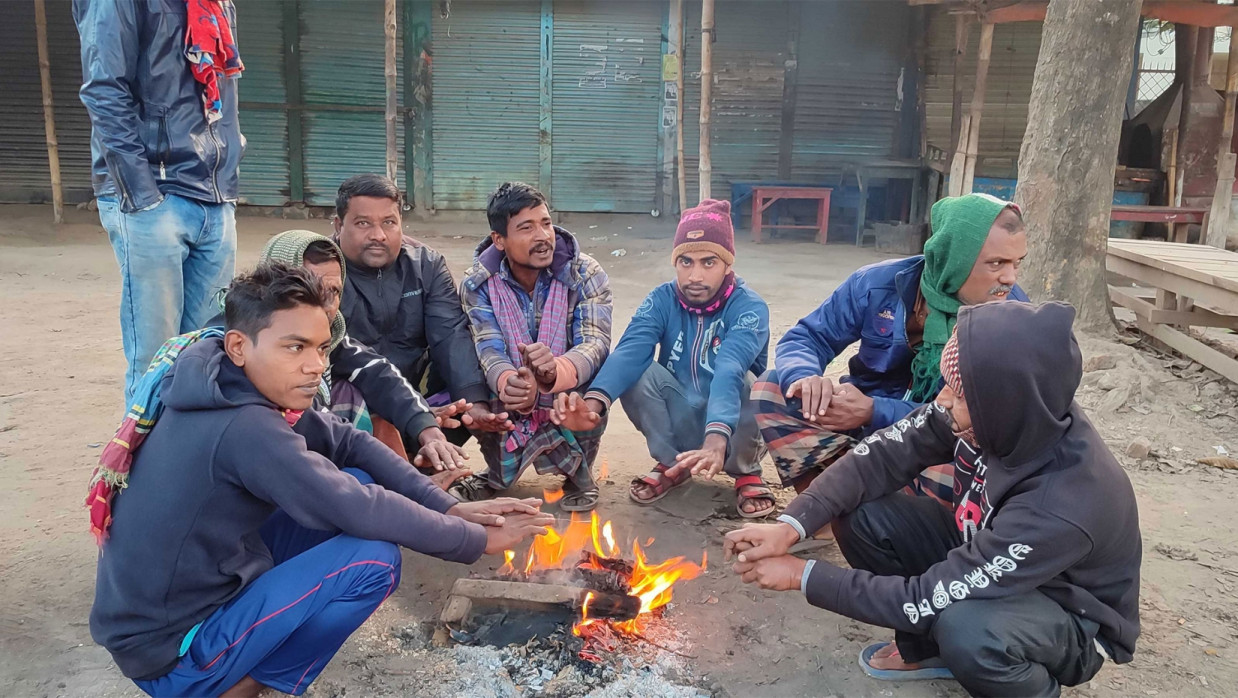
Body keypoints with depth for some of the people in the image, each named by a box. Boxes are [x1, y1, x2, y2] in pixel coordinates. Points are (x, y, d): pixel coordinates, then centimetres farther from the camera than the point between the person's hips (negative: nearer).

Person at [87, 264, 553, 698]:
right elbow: (362, 512, -28)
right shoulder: (243, 428, -29)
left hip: (201, 586, 9)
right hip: (168, 650, -9)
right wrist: (478, 539, -16)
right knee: (373, 559, -20)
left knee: (355, 482, 3)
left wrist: (447, 508, -11)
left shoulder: (240, 387, -3)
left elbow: (348, 443, -1)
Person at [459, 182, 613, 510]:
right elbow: (490, 348, -23)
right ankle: (499, 469, 6)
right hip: (508, 404, 1)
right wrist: (510, 383, -48)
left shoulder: (586, 274, -15)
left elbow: (595, 342, -28)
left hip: (571, 398, -1)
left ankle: (578, 472, -1)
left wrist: (556, 372, -51)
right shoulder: (478, 283, -12)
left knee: (592, 385, -33)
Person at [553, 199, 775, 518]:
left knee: (749, 383, -34)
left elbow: (730, 370, -41)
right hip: (679, 424, 3)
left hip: (733, 425, -2)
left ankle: (746, 472, -4)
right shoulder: (662, 300, -12)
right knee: (634, 374, -24)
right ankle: (672, 464, 0)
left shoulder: (749, 307, -21)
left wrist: (717, 438, -59)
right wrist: (594, 402, -52)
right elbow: (630, 351, -31)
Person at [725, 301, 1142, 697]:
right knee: (861, 514, -12)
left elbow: (926, 601, -34)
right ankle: (926, 650, 10)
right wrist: (791, 526, -26)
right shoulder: (997, 415, -23)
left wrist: (803, 575, -26)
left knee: (965, 626, -38)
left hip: (1075, 622, -6)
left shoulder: (1064, 506, -40)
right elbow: (883, 455, -15)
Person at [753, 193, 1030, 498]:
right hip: (864, 418, 2)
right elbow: (805, 338, -6)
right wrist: (805, 378, -32)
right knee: (771, 389, -18)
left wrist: (874, 412, -35)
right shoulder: (878, 284, -13)